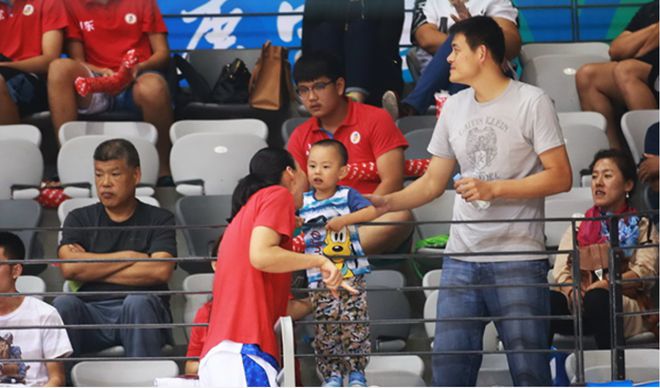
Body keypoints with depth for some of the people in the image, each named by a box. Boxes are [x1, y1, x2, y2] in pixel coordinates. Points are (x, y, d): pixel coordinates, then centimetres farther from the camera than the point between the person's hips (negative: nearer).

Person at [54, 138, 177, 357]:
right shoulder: (79, 219, 18)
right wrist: (129, 257, -1)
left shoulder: (158, 219, 12)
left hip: (141, 314, -1)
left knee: (138, 302, -35)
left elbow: (161, 271, -7)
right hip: (92, 313, 2)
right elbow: (69, 268, -1)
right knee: (64, 304, -29)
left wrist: (93, 270, -2)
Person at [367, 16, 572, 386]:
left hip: (518, 261, -6)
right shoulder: (454, 108, 13)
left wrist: (494, 189, -14)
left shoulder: (532, 102, -4)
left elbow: (560, 177, -8)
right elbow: (433, 182, 16)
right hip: (460, 259, 6)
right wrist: (387, 203, 1)